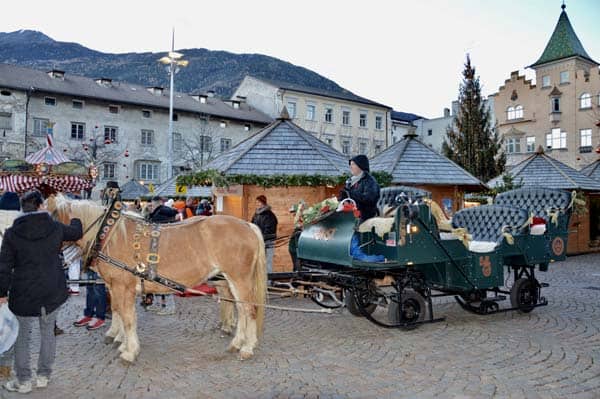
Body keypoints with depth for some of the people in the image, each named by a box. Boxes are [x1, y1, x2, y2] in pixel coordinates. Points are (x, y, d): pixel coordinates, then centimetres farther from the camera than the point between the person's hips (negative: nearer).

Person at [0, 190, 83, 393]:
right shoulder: (56, 228, -6)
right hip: (53, 291, 1)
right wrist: (76, 220, 37)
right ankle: (44, 376, 26)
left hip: (23, 293, -1)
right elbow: (76, 233, 16)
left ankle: (23, 381, 22)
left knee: (23, 335, 14)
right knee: (48, 332, 15)